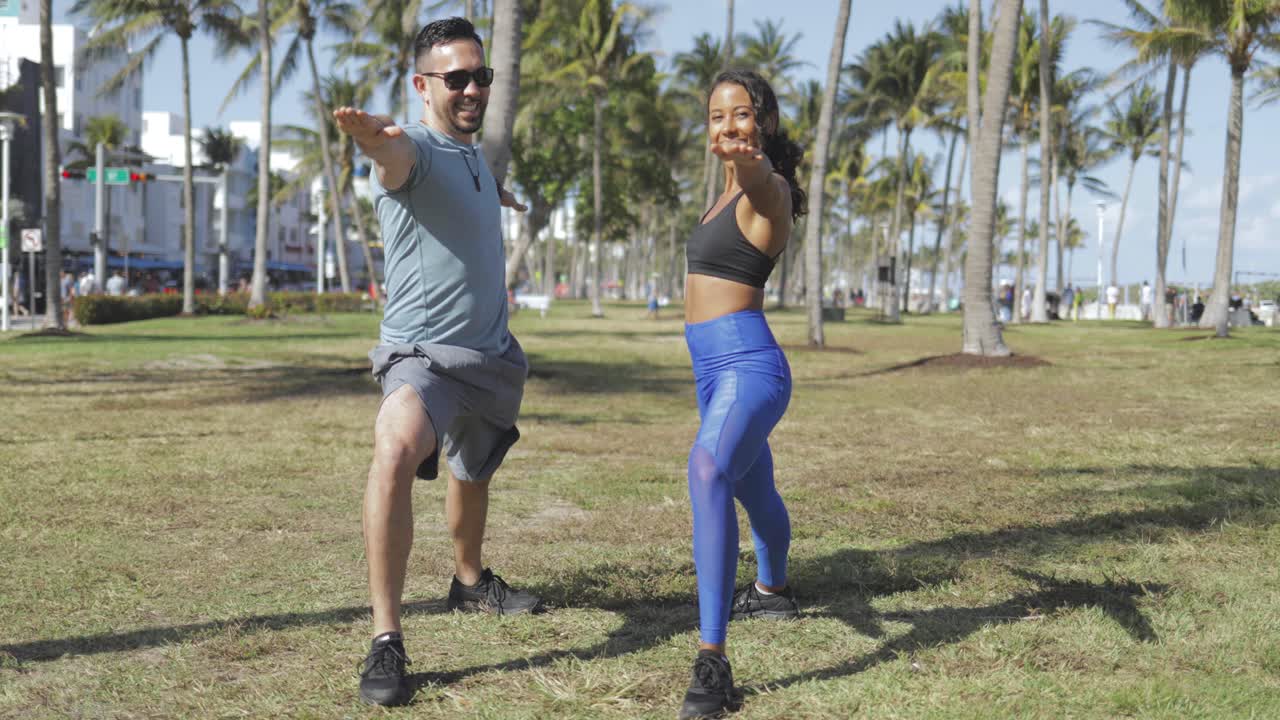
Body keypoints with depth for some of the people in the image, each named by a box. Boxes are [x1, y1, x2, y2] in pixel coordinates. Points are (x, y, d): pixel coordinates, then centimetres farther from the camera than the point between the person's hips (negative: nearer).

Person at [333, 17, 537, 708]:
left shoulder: (475, 157, 11)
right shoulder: (415, 148, -16)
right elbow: (394, 156, -43)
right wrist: (370, 133, -67)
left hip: (492, 353, 9)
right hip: (425, 353, -9)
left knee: (471, 474, 26)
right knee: (396, 450, -35)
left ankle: (471, 581, 54)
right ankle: (386, 642, -33)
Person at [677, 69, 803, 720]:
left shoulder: (766, 189, -12)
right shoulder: (732, 188, 15)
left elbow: (767, 178, -39)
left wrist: (746, 158, -59)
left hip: (747, 366, -10)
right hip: (717, 370, 10)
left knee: (709, 470, -35)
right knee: (755, 492, 32)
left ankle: (712, 662, -42)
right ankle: (772, 590, 60)